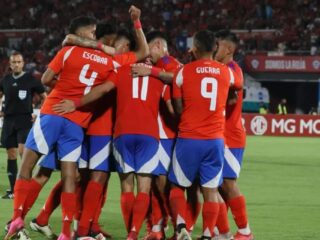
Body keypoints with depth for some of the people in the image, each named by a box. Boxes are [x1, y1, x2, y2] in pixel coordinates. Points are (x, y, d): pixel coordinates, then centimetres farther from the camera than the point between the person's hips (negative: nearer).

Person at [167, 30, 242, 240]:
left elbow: (178, 108, 0)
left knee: (178, 187, 10)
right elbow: (239, 84, 28)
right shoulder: (227, 72, 4)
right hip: (216, 140, 2)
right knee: (211, 190, 4)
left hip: (188, 139, -2)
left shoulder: (184, 72, -4)